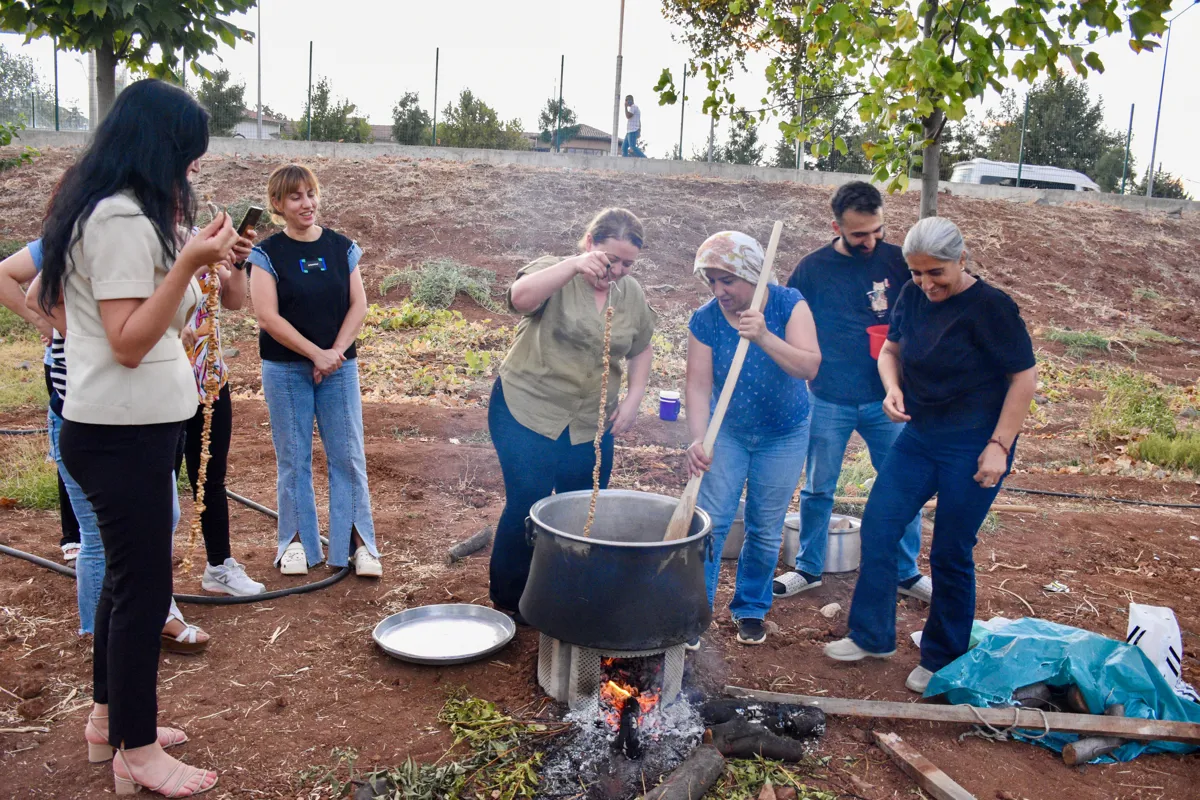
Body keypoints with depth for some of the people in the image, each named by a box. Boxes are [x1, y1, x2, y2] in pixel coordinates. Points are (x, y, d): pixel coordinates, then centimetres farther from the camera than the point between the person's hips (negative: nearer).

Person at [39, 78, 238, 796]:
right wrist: (189, 261, -27)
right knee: (144, 585, 0)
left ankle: (110, 718, 34)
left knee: (129, 573, 19)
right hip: (124, 432, -10)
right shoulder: (123, 219, -18)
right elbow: (129, 342, -21)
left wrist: (191, 251, 17)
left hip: (124, 425, 10)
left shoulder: (104, 209, 13)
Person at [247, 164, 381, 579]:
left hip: (340, 366, 2)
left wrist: (337, 351, -11)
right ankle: (297, 540, 19)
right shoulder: (267, 254, -3)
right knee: (293, 458, 6)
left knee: (348, 454, 2)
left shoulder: (342, 248, 5)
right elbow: (267, 315, -10)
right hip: (286, 370, -2)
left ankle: (357, 540, 11)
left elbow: (358, 304, 2)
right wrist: (315, 353, -15)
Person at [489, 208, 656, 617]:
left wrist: (633, 398, 6)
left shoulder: (632, 293, 6)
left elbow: (641, 350, 19)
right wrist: (573, 265, -42)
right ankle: (508, 603, 18)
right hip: (527, 413, -5)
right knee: (527, 506, -2)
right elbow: (520, 298, -31)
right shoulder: (555, 273, -9)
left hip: (592, 423, 5)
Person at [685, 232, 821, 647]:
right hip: (727, 432, 0)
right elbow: (699, 386, -21)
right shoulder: (705, 321, -16)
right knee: (710, 522, -6)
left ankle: (751, 608, 28)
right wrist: (698, 441, -34)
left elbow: (809, 366, -28)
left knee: (766, 530, 8)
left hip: (784, 436, 0)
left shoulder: (788, 305, -18)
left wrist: (763, 337, -41)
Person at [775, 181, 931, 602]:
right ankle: (809, 568, 28)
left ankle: (907, 572, 27)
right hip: (828, 401, -1)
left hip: (886, 400, 1)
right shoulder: (812, 268, -4)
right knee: (818, 489, 10)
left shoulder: (897, 262, -2)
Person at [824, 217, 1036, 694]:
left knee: (951, 555, 3)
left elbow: (1025, 376, -13)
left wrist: (999, 445, -18)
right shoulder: (913, 297, 2)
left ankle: (943, 661, 23)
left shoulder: (991, 307, -16)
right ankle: (873, 636, 23)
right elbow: (891, 349, 15)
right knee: (877, 529, 5)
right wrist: (892, 387, -6)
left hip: (973, 447, -6)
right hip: (919, 437, 6)